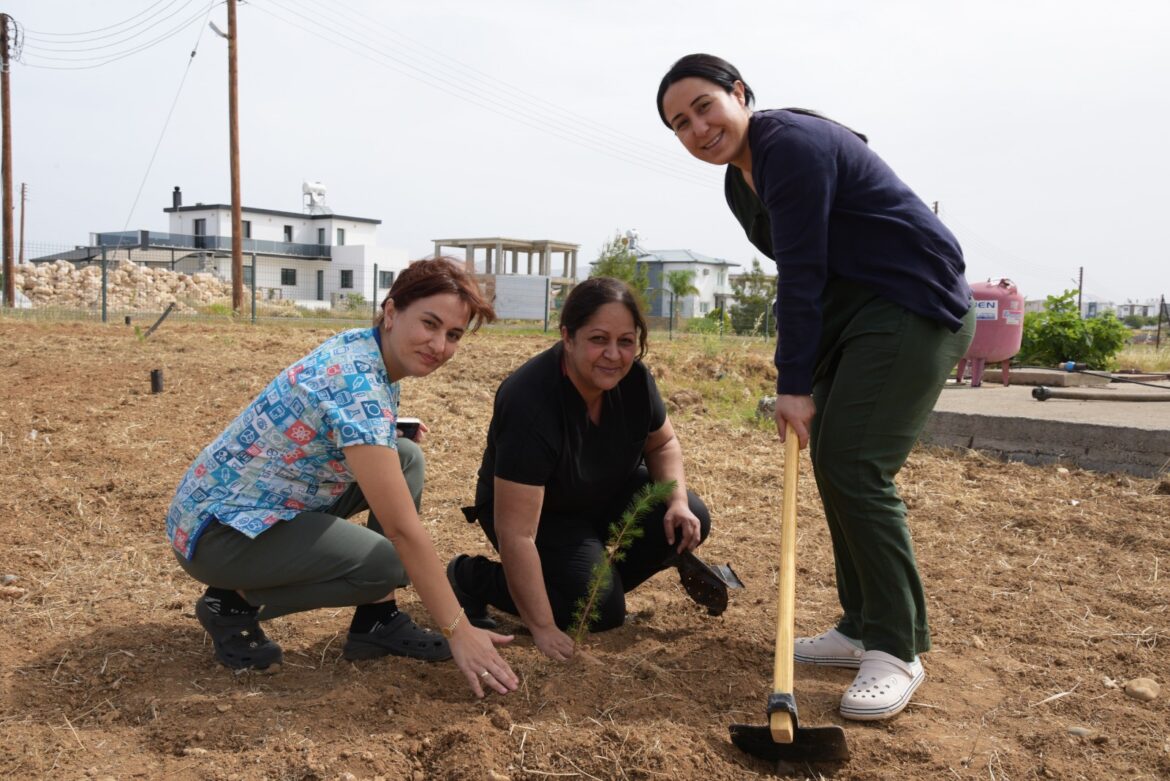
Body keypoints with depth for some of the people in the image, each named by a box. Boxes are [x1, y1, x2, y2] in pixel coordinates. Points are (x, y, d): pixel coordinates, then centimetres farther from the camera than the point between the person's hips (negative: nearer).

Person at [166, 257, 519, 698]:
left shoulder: (362, 346, -2)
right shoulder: (357, 385, -30)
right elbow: (403, 529, -30)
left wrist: (391, 433, -4)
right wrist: (459, 632, -25)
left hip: (270, 499, 10)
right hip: (217, 527, -9)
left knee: (407, 457, 1)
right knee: (386, 563, -22)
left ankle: (377, 622, 3)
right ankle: (235, 602, -2)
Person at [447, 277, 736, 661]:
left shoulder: (633, 377, -17)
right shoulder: (530, 402, -37)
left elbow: (662, 443, 4)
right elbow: (516, 532, -36)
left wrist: (678, 500, -17)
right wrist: (543, 629, -35)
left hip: (608, 493, 6)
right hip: (542, 514, -6)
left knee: (689, 523, -16)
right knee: (602, 609, -23)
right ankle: (471, 577, -4)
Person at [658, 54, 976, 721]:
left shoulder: (791, 146, -18)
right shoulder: (740, 183, 12)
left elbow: (802, 273, -20)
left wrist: (795, 384, -17)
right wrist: (802, 376, 5)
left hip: (915, 307, -10)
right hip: (851, 314, 10)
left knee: (855, 467, -16)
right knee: (831, 463, 7)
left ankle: (898, 649, -5)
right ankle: (863, 627, 18)